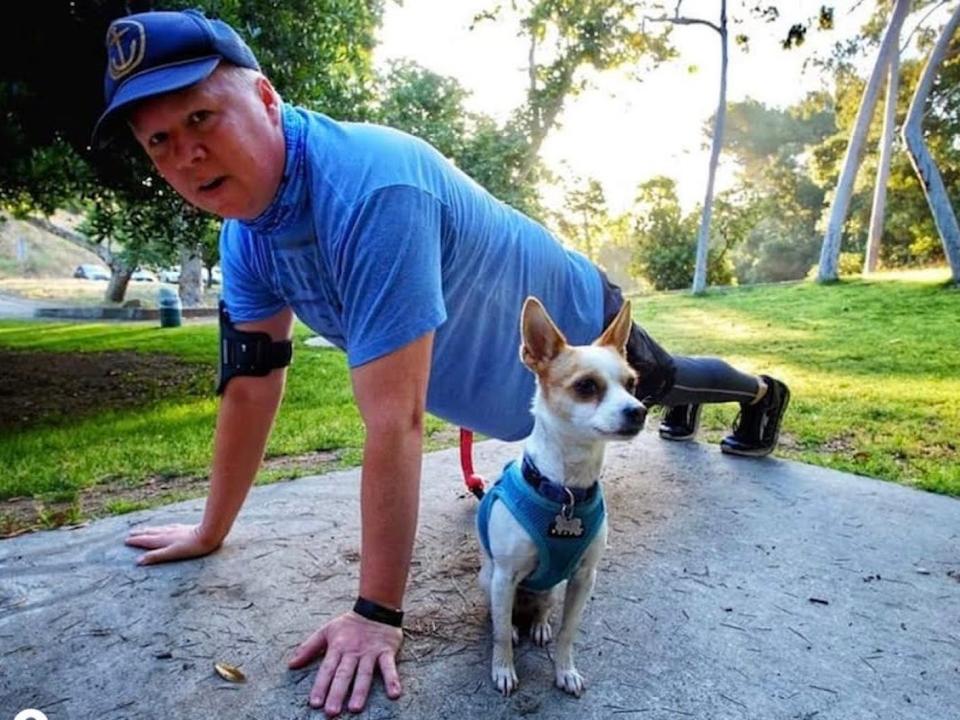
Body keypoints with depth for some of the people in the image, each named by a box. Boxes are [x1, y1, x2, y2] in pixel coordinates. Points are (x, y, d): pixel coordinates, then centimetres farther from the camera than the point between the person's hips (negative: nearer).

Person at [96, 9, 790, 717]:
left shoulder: (369, 186, -43)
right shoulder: (243, 231, -16)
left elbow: (395, 419, -45)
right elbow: (251, 387, -10)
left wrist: (377, 613, -38)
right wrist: (211, 530, -4)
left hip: (578, 330, -6)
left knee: (660, 381, 26)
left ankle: (762, 392, 61)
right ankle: (686, 408, 71)